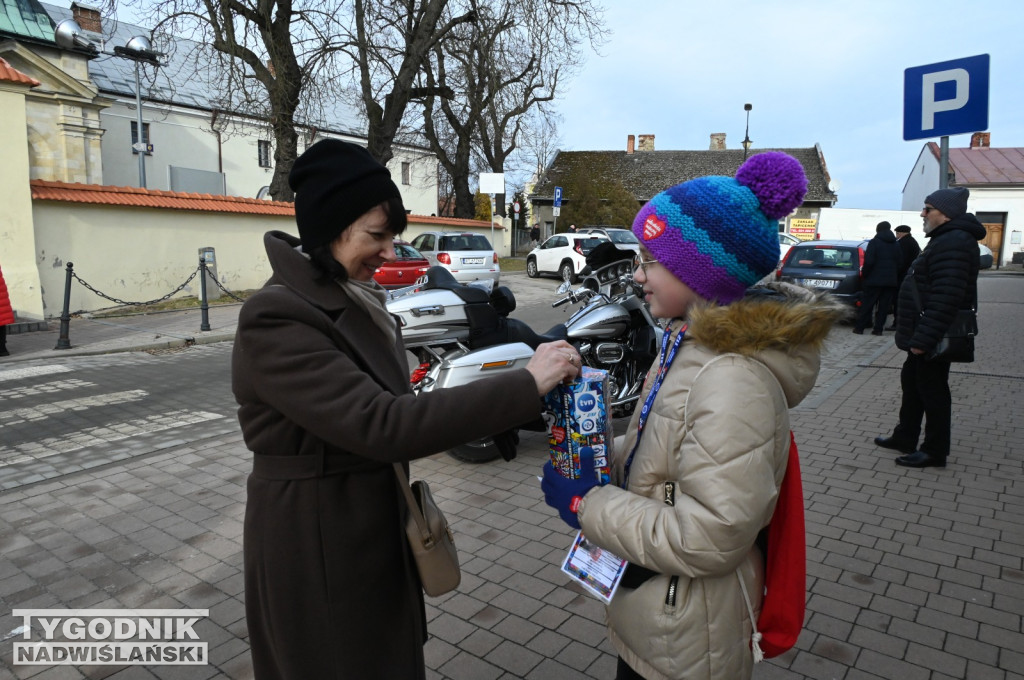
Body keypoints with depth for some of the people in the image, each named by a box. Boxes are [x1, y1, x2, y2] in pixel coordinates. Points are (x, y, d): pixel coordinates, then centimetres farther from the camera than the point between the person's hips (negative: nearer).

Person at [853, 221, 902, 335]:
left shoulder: (874, 242, -7)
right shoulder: (896, 245, 11)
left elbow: (869, 262, -15)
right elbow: (900, 263, 10)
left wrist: (863, 275, -4)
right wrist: (896, 278, 16)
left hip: (874, 279, -4)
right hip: (891, 281, 4)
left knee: (867, 304, 0)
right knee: (884, 306, 5)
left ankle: (859, 327, 2)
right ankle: (878, 328, 4)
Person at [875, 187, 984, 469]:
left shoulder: (953, 243, -20)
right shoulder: (946, 239, 16)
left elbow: (945, 298, -28)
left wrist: (923, 338, -29)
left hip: (934, 336, -11)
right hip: (924, 334, 11)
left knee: (931, 388, -2)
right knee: (912, 381, 18)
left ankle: (935, 451, 10)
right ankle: (905, 437, 31)